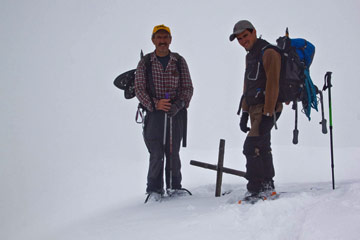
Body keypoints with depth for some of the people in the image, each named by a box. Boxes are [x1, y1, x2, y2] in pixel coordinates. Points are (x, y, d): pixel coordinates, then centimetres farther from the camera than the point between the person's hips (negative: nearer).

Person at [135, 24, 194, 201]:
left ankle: (174, 187, 17)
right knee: (156, 153, -5)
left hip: (176, 113, 1)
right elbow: (139, 89, 0)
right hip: (154, 113, -1)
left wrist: (179, 104, -12)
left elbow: (188, 87, 6)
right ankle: (154, 189, 6)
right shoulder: (145, 63, 5)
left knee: (173, 152, 4)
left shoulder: (179, 61, 8)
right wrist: (155, 104, -16)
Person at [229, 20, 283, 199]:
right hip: (255, 109, 10)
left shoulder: (269, 53, -12)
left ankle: (255, 190, -16)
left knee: (251, 147, -17)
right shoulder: (250, 55, 18)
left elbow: (272, 85, -19)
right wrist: (244, 113, 18)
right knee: (262, 148, 15)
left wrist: (268, 114, -24)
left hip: (267, 109, -10)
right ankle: (267, 186, 25)